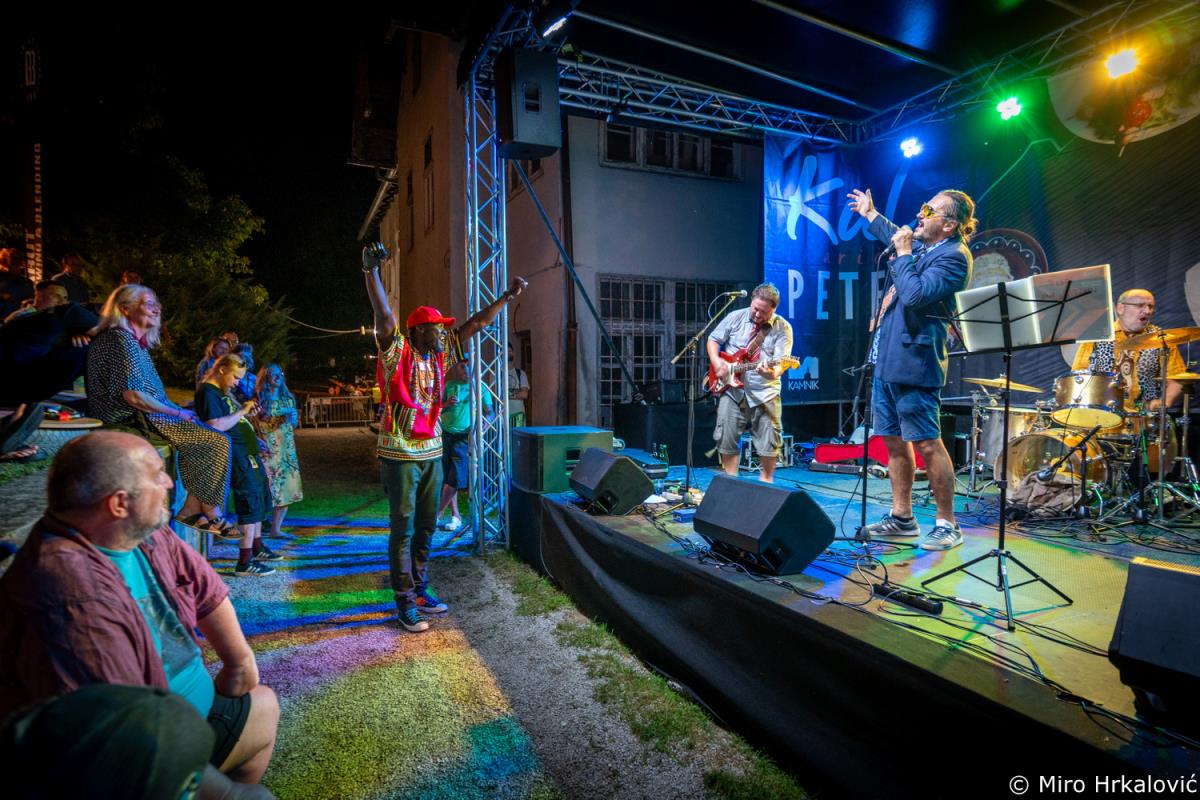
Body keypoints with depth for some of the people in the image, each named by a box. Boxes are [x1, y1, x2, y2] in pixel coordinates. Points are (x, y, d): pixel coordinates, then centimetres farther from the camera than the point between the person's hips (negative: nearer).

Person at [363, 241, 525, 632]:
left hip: (432, 452, 7)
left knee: (426, 526, 14)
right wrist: (371, 270, -32)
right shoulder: (398, 351, -7)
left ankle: (420, 589, 28)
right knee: (403, 528, 1)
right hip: (400, 454, -6)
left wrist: (507, 297, 11)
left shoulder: (440, 355, 9)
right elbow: (384, 314, -21)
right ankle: (405, 601, 9)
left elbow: (475, 324, 11)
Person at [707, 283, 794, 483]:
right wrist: (717, 362, -7)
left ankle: (766, 478, 22)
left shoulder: (782, 328, -4)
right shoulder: (735, 317, 2)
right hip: (732, 388, 1)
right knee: (726, 437, 2)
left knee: (769, 441, 0)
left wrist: (773, 373, -35)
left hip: (764, 392, -1)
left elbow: (781, 361, -13)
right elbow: (713, 339, 10)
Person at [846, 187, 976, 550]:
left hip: (913, 362, -10)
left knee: (926, 444, -5)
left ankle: (947, 525, 8)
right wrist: (870, 214, 50)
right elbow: (897, 237, 41)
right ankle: (902, 516, 23)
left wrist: (903, 254, -12)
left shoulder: (953, 255, -10)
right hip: (886, 360, 10)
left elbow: (915, 295, -25)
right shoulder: (921, 246, 16)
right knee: (893, 440, 13)